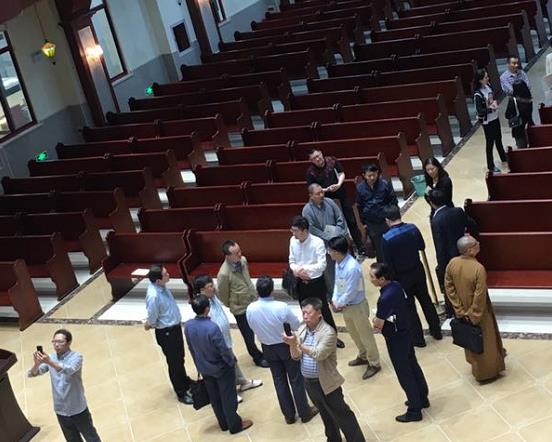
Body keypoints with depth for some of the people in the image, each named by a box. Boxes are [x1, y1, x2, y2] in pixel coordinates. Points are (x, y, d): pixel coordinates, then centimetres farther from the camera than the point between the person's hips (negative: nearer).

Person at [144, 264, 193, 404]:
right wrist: (148, 325, -1)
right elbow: (151, 320, -22)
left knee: (180, 358, 29)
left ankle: (185, 382, 52)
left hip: (175, 327, 8)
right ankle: (181, 393, 32)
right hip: (166, 333, -8)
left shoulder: (161, 286, -9)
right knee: (174, 363, 12)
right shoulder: (154, 296, -35)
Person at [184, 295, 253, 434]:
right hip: (221, 368, -6)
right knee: (228, 398, 15)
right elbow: (223, 350, -25)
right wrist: (232, 362, -4)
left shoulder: (187, 326, -16)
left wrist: (199, 364, 16)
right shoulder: (212, 327, -36)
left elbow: (191, 348, 0)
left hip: (204, 369, 6)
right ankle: (235, 425, 32)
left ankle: (224, 423, 40)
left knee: (214, 398, 23)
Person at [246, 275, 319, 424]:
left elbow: (254, 328, -2)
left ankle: (289, 415, 30)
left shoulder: (250, 309, -20)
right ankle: (304, 412, 28)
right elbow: (296, 325, -14)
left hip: (268, 348, 3)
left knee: (279, 381, 18)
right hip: (286, 346, -3)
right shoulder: (282, 307, -29)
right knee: (296, 380, 14)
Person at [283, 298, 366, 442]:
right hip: (309, 382, 7)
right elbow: (296, 356, -4)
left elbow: (318, 354, -31)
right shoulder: (302, 329, 0)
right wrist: (292, 344, -25)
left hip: (326, 382, -7)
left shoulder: (328, 332, -20)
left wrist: (297, 343, -35)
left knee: (341, 415, 4)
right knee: (325, 414, 25)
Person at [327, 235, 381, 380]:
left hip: (357, 306, -9)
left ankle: (374, 364, 25)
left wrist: (339, 304, -14)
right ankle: (363, 356, 47)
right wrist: (335, 299, -5)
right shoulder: (338, 263, -6)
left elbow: (350, 293, -28)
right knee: (354, 333, 26)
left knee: (365, 335, 9)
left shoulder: (352, 268, -33)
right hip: (345, 306, 9)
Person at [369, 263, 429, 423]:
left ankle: (414, 411, 19)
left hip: (395, 339, -9)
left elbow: (378, 323, -24)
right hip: (405, 333, 9)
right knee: (413, 366, 23)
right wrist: (381, 319, -1)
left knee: (404, 374, 6)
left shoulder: (386, 298, -32)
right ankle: (422, 398, 41)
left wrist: (376, 320, -4)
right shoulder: (396, 285, -5)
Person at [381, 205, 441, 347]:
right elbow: (422, 246, 5)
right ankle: (436, 331, 34)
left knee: (409, 307, 11)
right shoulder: (412, 228, -11)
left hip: (402, 276, -4)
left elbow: (388, 263, -17)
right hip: (417, 270, 4)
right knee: (426, 300, 20)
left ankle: (418, 338, 22)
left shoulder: (387, 238, -23)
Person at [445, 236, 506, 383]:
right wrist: (474, 317, -14)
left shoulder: (452, 264, -16)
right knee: (484, 341, 17)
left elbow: (449, 288, -8)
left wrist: (460, 310, -3)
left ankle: (476, 368, 47)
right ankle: (487, 372, 35)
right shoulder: (479, 268, -33)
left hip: (464, 310, 5)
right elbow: (480, 297, -27)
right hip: (479, 312, -5)